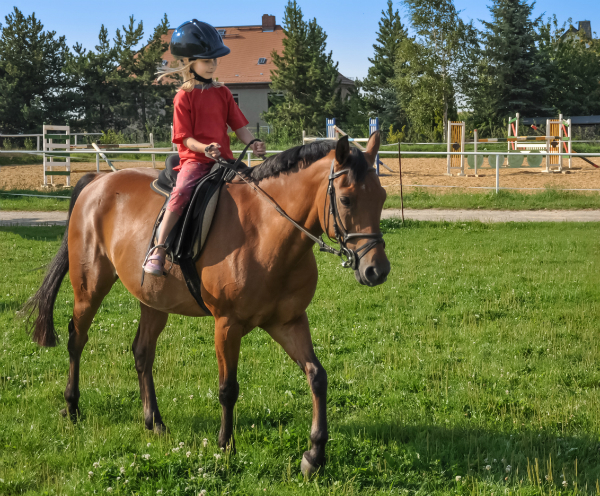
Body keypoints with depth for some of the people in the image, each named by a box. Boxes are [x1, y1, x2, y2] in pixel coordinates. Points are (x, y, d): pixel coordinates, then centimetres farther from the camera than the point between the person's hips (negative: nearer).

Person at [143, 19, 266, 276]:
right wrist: (205, 148, -23)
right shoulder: (184, 97, 0)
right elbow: (185, 137, -4)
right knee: (181, 194, -30)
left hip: (223, 158, 5)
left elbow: (239, 126, 12)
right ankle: (158, 250, -27)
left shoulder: (222, 93, 14)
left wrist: (253, 144, -8)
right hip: (194, 159, -5)